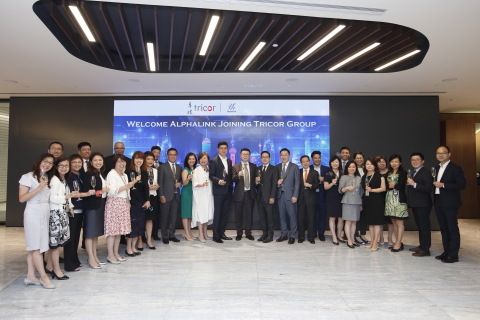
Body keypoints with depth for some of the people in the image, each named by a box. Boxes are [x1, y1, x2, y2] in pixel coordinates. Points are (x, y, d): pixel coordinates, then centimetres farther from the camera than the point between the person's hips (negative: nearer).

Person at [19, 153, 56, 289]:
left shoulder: (48, 178, 15)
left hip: (45, 213, 7)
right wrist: (38, 188, -19)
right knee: (36, 246, -4)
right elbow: (21, 198, -11)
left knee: (34, 247, 8)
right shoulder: (28, 177, -5)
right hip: (33, 213, -7)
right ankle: (43, 277, 0)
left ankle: (30, 276, 12)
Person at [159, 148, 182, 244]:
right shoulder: (163, 167, -2)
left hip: (176, 195, 4)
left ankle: (171, 235, 20)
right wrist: (162, 195, -11)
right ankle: (165, 236, 13)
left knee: (173, 216, 9)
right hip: (166, 195, -4)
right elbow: (160, 182, -5)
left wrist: (180, 183, -4)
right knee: (165, 216, 3)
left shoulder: (179, 167, 13)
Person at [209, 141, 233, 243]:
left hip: (228, 191, 6)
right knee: (217, 213, -2)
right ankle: (216, 235, 4)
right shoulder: (214, 161, -3)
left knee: (225, 213, 10)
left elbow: (230, 175, 16)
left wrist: (231, 187, 7)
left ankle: (222, 233, 20)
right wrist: (218, 181, -25)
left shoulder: (229, 161, 15)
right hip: (218, 191, -6)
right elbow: (211, 175, -9)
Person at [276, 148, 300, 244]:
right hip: (280, 195, 4)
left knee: (292, 217, 0)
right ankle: (284, 235, 20)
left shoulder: (294, 167, 1)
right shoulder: (277, 167, 12)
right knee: (282, 216, 9)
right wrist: (277, 182, -6)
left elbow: (297, 182, -3)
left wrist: (295, 196, -10)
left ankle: (292, 236, 10)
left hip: (289, 195, -4)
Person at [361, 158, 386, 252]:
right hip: (367, 201, 6)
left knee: (377, 221, -4)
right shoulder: (364, 177, 13)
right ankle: (372, 241, 18)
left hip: (377, 201, -6)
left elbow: (383, 188, -8)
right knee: (370, 222, 9)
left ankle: (375, 243, 0)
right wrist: (362, 203, 12)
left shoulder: (379, 176, -3)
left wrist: (372, 190, -20)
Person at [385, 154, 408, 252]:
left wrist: (391, 186, 1)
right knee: (394, 221, 9)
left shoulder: (403, 173, -3)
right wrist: (391, 186, -7)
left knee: (399, 222, -2)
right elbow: (386, 186, 9)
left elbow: (399, 185, -12)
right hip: (390, 199, 6)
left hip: (399, 200, -6)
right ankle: (397, 242, 17)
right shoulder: (388, 173, 14)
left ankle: (398, 243, 3)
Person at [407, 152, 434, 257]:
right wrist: (410, 204, 19)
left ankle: (425, 249, 2)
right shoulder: (413, 173, 17)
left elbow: (429, 188, -21)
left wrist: (414, 184, -24)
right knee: (420, 226, 15)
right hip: (415, 205, 9)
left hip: (423, 205, -9)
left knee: (424, 226, -3)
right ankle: (421, 246, 23)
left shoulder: (426, 173, -11)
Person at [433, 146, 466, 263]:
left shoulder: (455, 168, -8)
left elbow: (462, 184, -15)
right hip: (438, 203, 7)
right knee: (443, 228, 12)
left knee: (452, 228, -1)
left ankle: (453, 255, 6)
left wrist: (443, 185, -19)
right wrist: (436, 184, 2)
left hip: (450, 203, -7)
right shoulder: (436, 168, 15)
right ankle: (446, 251, 21)